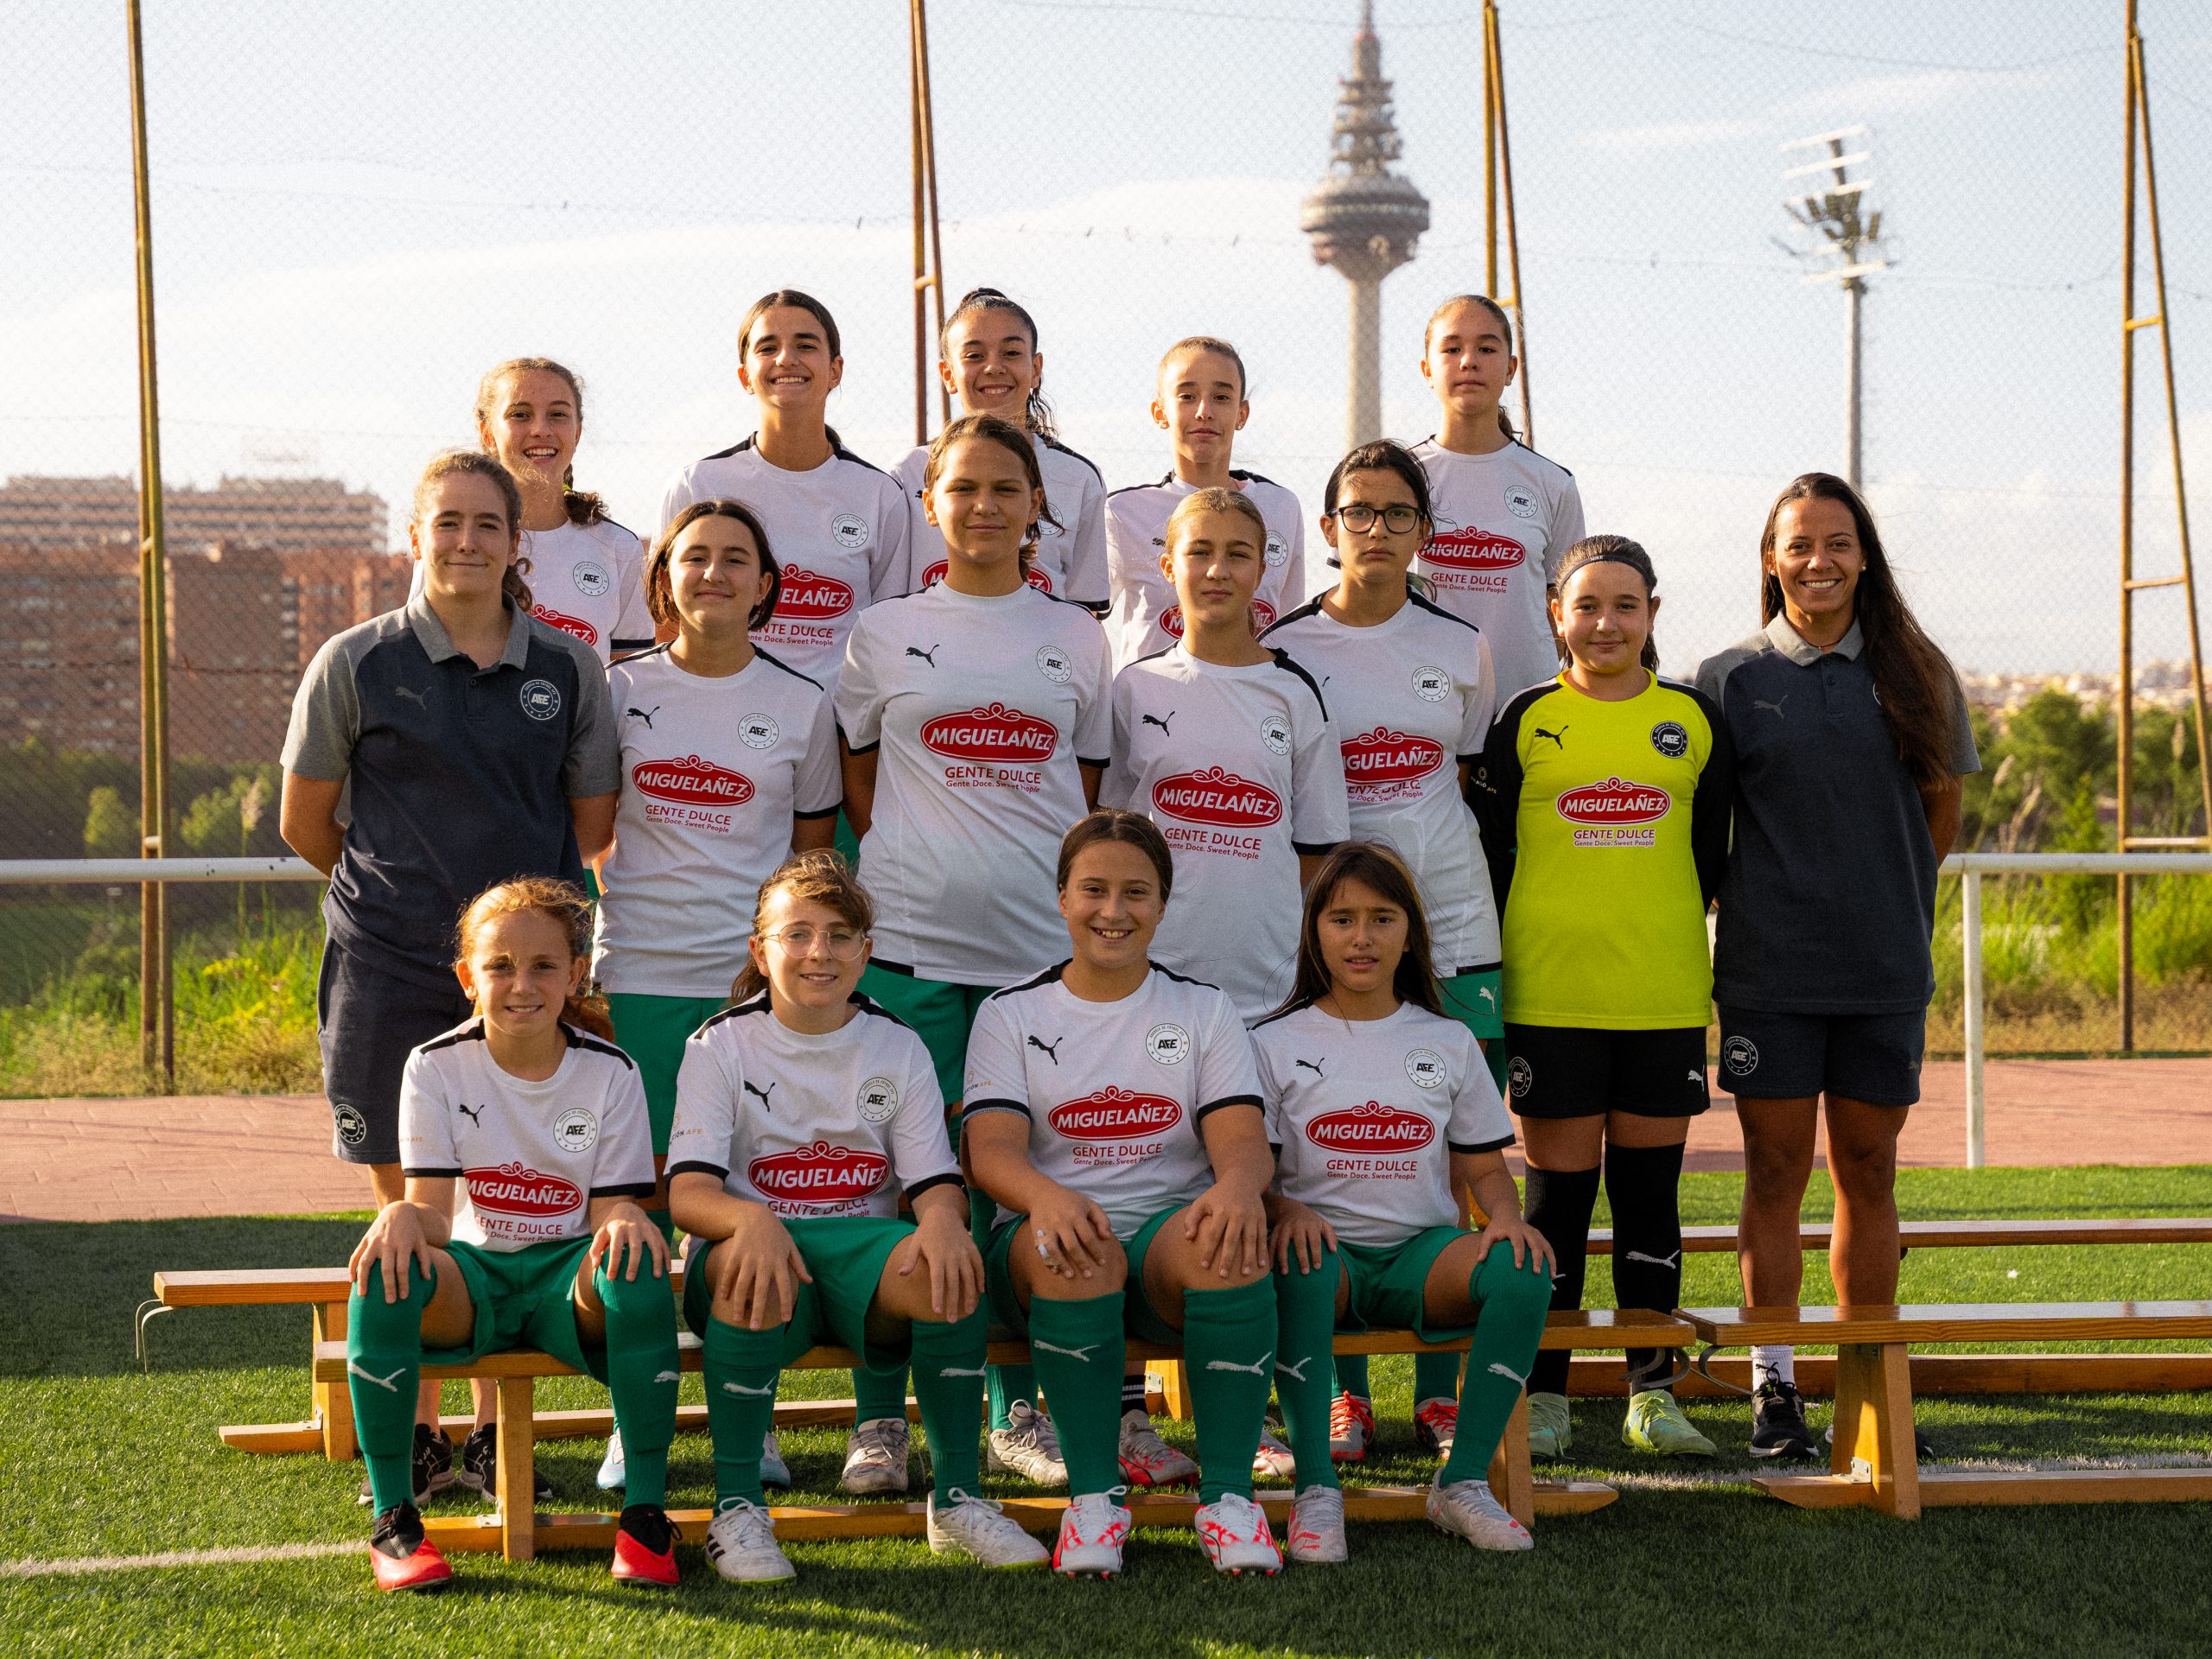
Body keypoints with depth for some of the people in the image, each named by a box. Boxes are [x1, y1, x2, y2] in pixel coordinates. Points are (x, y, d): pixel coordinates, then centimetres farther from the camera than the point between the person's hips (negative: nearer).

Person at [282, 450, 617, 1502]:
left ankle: (497, 1436, 15)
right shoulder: (355, 664, 0)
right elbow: (304, 824, 9)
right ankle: (412, 1441, 16)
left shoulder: (568, 671, 5)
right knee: (408, 1210, 4)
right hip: (388, 976, -1)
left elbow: (593, 829, 14)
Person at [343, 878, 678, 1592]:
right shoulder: (436, 1066, -3)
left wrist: (627, 1223, -32)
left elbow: (613, 1207, -5)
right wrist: (400, 1217, -36)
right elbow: (433, 1213, -10)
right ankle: (393, 1518, -22)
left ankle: (645, 1513, -26)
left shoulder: (609, 1072, -2)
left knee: (634, 1260, -36)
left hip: (570, 1276, 0)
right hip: (473, 1276, 0)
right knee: (385, 1271, -33)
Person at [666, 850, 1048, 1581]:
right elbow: (688, 1191, -9)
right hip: (755, 1245, -2)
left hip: (860, 1246, 2)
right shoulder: (720, 1046, 3)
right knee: (756, 1271, -39)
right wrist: (753, 1221, -33)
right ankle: (736, 1509, -26)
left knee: (948, 1268, -31)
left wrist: (944, 1218, -25)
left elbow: (936, 1180, 2)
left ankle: (957, 1496, -16)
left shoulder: (898, 1049, 11)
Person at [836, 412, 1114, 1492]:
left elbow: (1090, 790, 15)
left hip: (1042, 938, 1)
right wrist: (912, 869, 3)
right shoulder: (883, 634, 8)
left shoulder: (1074, 637, 12)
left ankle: (1018, 1410, 15)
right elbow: (857, 781, 13)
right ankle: (882, 1417, 7)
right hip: (911, 934, -1)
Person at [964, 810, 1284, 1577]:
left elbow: (1244, 1140, 0)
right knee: (1077, 1245, -37)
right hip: (1046, 1251, -1)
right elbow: (990, 1148, -4)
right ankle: (1093, 1493, -25)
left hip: (1171, 1233, 1)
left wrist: (1237, 1189, -27)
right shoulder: (1011, 1015, 11)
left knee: (1231, 1238, -34)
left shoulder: (1205, 1010, 14)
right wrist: (1047, 1196, -30)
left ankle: (1227, 1493, -26)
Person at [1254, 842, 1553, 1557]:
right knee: (1298, 1262, -39)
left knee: (1523, 1269, -29)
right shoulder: (1275, 1043, 7)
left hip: (1421, 1253, 2)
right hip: (1327, 1251, -2)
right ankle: (1316, 1490, -32)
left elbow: (1484, 1163, 15)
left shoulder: (1448, 1042, 14)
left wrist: (1507, 1216, -8)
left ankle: (1462, 1482, -18)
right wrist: (1285, 1210, -22)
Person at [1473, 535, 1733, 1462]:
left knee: (1650, 1185, 6)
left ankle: (1651, 1392, 15)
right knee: (1557, 1187, 1)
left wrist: (1665, 934, 6)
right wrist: (1493, 966, 1)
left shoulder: (1694, 721, 7)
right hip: (1550, 994, -2)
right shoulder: (1527, 720, 2)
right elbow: (1492, 852, 5)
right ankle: (1543, 1394, 9)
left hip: (1666, 997, 2)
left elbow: (1711, 854, 14)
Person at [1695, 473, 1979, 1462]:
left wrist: (1880, 902, 13)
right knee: (1776, 1175, 1)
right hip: (1767, 969, -1)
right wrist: (1777, 899, 5)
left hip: (1887, 969, 1)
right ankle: (1774, 1384, 8)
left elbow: (1941, 812, 14)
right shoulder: (1730, 680, 1)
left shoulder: (1915, 674, 5)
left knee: (1868, 1173, 7)